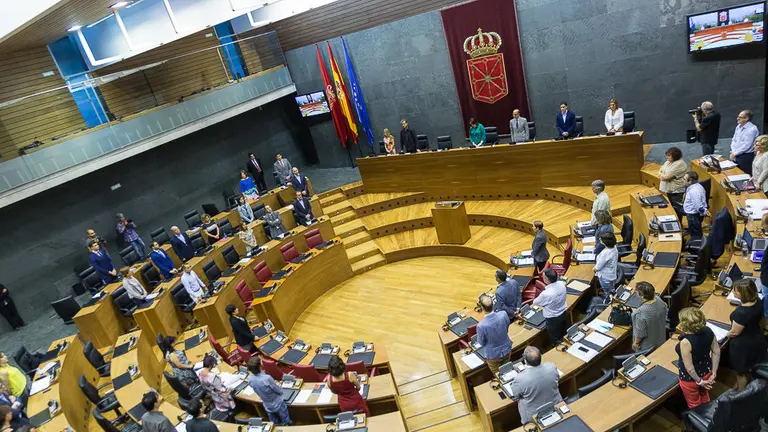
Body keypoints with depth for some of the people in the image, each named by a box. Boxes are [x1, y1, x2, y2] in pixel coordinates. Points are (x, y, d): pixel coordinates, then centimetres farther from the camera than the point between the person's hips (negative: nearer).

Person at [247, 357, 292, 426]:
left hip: (267, 406, 5)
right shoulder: (267, 378, -40)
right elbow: (280, 391, -20)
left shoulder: (250, 379, -22)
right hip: (278, 405, -5)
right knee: (286, 423, 22)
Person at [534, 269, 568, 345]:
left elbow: (535, 302, -15)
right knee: (564, 336, 29)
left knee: (555, 341, 18)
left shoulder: (546, 294, -37)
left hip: (552, 319, -6)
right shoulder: (562, 284, -19)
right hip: (564, 314, 6)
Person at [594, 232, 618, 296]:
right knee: (611, 293, 29)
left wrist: (594, 269, -4)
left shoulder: (605, 253, -36)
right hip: (612, 274, 8)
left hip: (606, 277, -8)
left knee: (608, 295, 15)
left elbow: (598, 267, -23)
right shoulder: (614, 247, -11)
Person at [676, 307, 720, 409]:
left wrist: (699, 381, -10)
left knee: (694, 404, 22)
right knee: (704, 397, 34)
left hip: (690, 378, -6)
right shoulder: (708, 331, -18)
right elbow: (716, 352, -5)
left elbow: (689, 368, -27)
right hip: (706, 372, 6)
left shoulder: (686, 342, -37)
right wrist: (713, 373, 4)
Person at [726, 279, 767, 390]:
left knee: (741, 372, 19)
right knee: (751, 367, 31)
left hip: (743, 345, -7)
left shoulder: (741, 313, -38)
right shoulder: (758, 301, -14)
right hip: (757, 340, 7)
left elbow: (734, 332, -22)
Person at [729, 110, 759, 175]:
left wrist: (735, 153, -13)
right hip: (736, 155, 7)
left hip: (746, 157, -7)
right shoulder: (738, 126, 9)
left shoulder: (752, 129, -15)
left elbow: (746, 146, -19)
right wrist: (733, 152, -3)